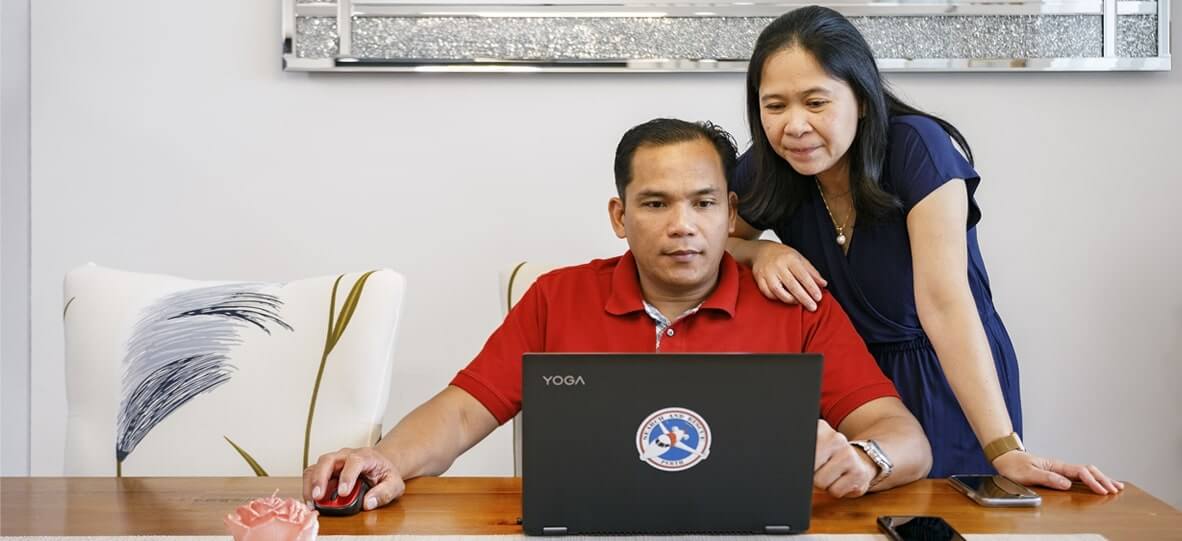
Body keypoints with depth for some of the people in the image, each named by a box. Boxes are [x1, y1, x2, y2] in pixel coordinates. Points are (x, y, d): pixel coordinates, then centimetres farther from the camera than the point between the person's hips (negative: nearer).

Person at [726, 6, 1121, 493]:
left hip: (951, 386, -3)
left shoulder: (916, 148, -23)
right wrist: (760, 252, -18)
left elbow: (943, 301, -30)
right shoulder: (765, 168, -10)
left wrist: (1005, 451, -36)